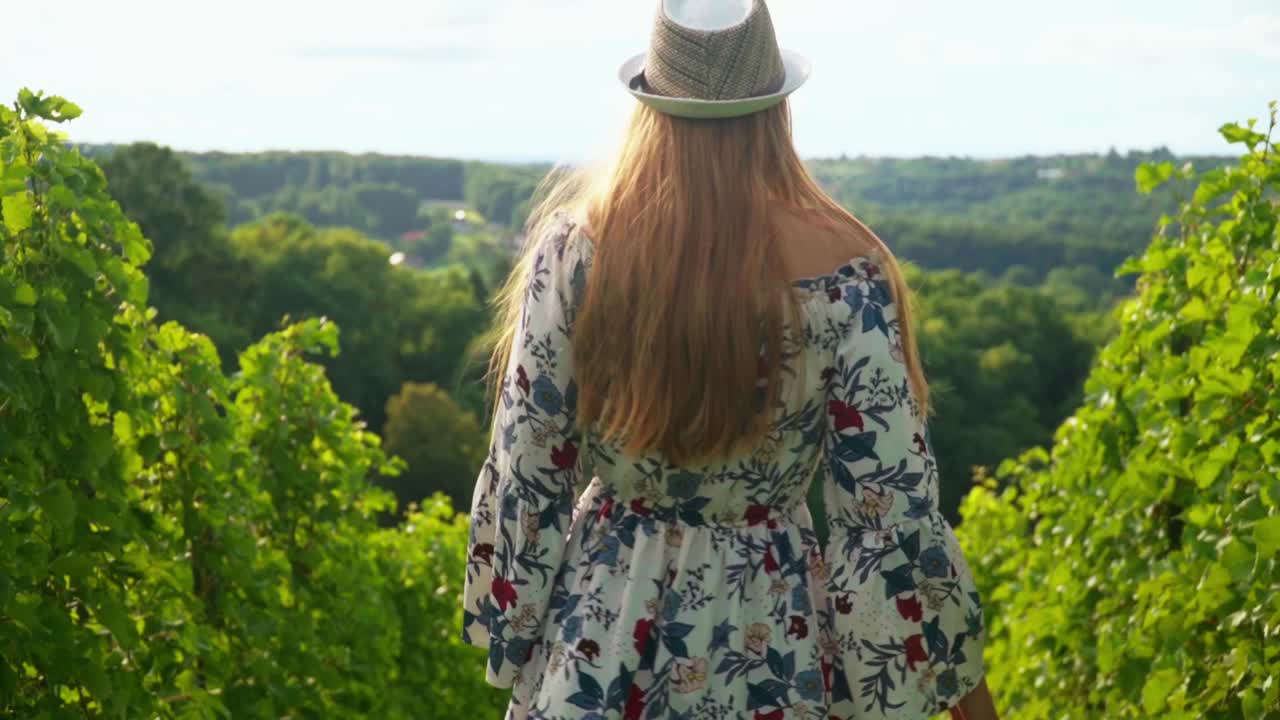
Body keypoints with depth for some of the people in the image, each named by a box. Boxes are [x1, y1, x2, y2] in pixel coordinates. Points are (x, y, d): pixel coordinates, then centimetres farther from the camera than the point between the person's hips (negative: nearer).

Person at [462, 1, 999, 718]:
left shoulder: (578, 239, -11)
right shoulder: (843, 267, -14)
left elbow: (527, 465, -6)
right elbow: (891, 498, -12)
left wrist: (511, 629, 8)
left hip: (599, 628, 1)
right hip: (769, 637, 0)